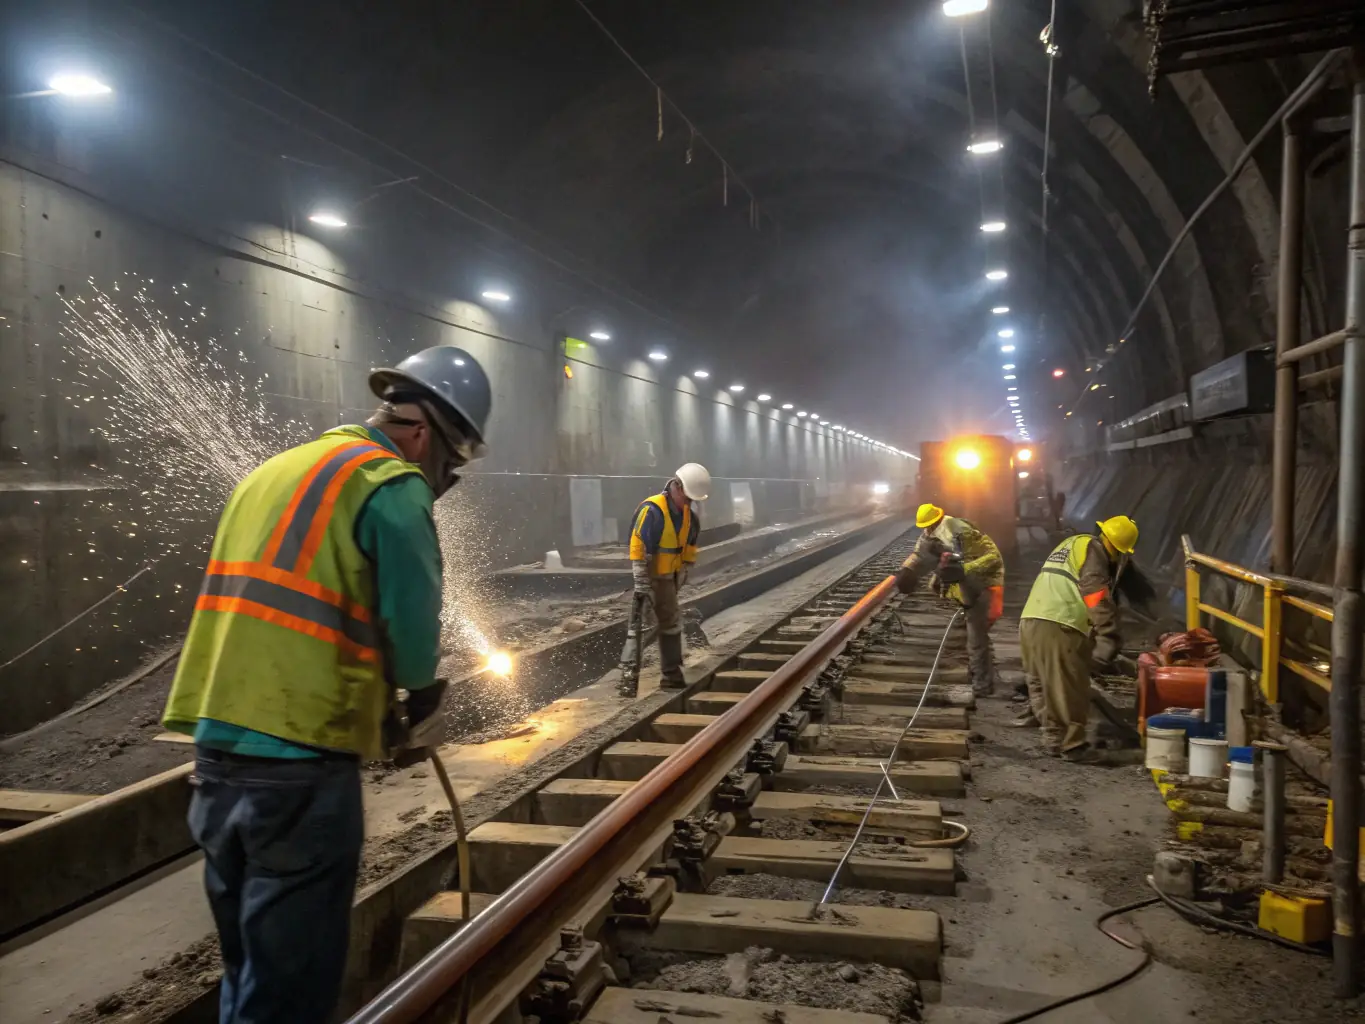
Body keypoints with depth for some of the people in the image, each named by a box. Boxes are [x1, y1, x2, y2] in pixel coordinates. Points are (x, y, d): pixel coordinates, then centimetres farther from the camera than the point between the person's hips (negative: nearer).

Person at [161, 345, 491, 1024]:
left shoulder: (275, 471, 18)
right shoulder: (391, 485, -9)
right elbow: (411, 624, -11)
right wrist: (422, 700, 10)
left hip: (220, 741, 9)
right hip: (299, 754, -9)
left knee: (251, 962, 22)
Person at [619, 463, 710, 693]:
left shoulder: (689, 515, 2)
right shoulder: (652, 510, -23)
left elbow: (690, 545, 17)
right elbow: (637, 548, -25)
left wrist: (684, 571, 14)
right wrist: (642, 586, -26)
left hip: (668, 578, 8)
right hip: (646, 577, -8)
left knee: (672, 624, 14)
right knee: (637, 626, -13)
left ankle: (672, 675, 25)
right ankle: (629, 678, -14)